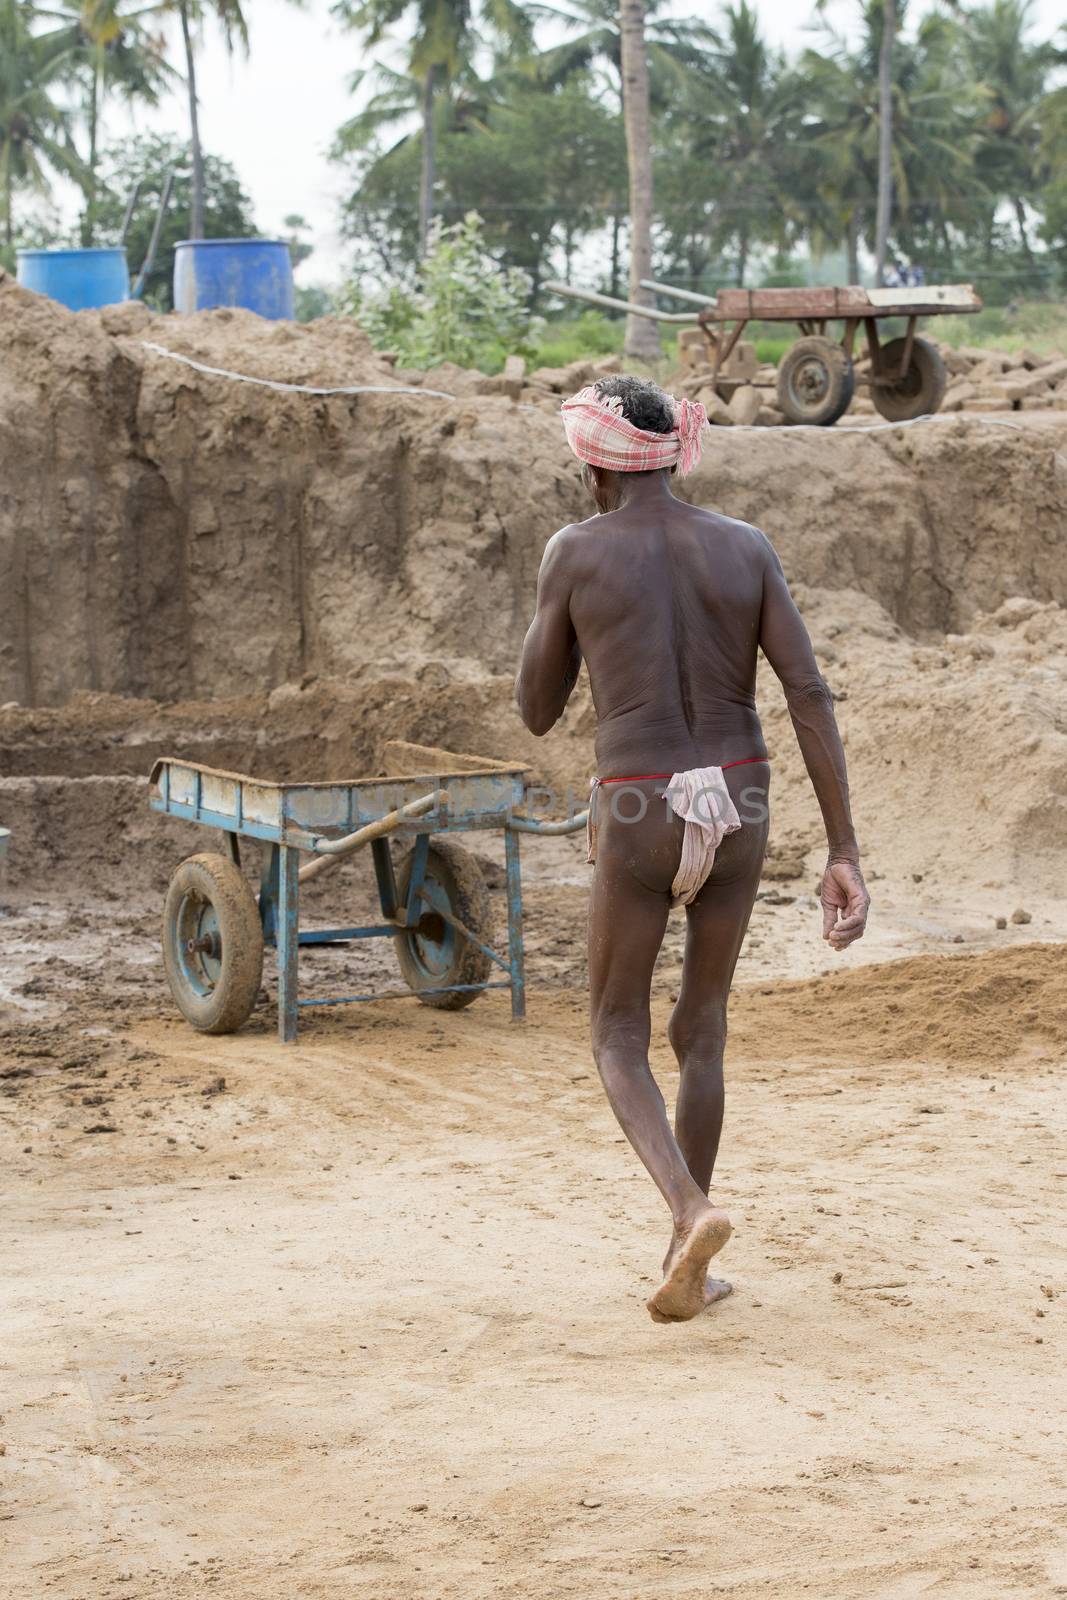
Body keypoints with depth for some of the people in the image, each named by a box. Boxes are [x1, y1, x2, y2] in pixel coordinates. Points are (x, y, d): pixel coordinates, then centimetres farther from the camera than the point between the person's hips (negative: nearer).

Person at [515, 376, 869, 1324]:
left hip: (639, 818, -3)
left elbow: (536, 712, 5)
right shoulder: (748, 549, 2)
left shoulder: (576, 552, -5)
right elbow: (811, 697, -6)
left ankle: (691, 1212, -14)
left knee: (618, 1039, 12)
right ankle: (686, 1263, 23)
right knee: (702, 1029, 21)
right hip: (738, 808, 3)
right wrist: (846, 854, -6)